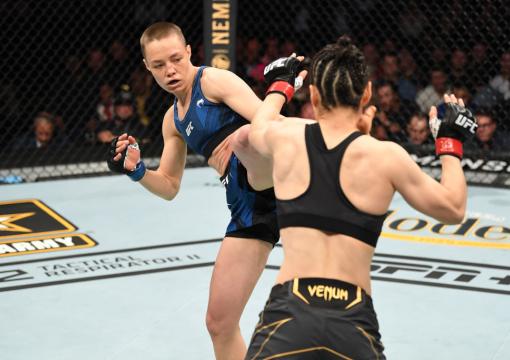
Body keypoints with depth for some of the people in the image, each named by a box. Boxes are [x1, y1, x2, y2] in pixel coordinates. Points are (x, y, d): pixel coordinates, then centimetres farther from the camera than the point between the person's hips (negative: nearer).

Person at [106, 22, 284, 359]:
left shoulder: (215, 80, 0)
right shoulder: (173, 120, 22)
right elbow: (170, 187, 27)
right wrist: (136, 170, 9)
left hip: (267, 177, -6)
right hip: (248, 209, 7)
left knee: (246, 139, -42)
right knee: (219, 322, 8)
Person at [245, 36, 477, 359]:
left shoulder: (287, 137, 4)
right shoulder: (385, 155, -1)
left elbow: (257, 128, 31)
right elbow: (453, 208, 12)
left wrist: (280, 85, 49)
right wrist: (451, 144, 26)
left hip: (289, 312, 0)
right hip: (354, 321, 0)